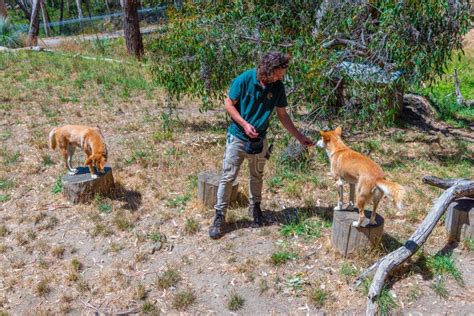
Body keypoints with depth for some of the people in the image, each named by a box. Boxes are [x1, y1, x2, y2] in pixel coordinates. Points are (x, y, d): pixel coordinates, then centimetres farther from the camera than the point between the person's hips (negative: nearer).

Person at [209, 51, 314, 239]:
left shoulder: (278, 87, -7)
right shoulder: (244, 80, -18)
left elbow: (282, 115, 2)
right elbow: (228, 104, -10)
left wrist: (300, 137, 1)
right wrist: (244, 124, -21)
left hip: (259, 140, 3)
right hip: (238, 137, -3)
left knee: (257, 176, 18)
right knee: (228, 177, -2)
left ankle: (255, 207, 39)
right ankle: (219, 215, 10)